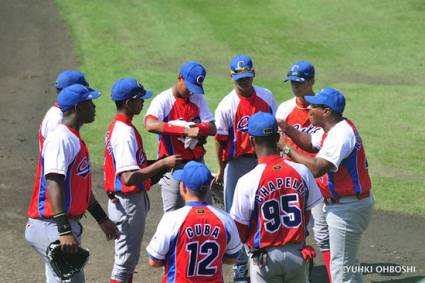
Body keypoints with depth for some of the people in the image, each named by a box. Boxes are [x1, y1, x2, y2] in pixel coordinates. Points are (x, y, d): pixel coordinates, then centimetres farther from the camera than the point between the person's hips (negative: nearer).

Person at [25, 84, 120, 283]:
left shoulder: (75, 139, 16)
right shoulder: (60, 139, -16)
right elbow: (53, 185, -25)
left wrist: (102, 219, 30)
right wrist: (64, 231, -32)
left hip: (69, 223, 10)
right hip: (52, 227, -10)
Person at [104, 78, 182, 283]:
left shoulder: (116, 127, 9)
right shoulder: (126, 132, -22)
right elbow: (129, 177, -31)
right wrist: (162, 164, -29)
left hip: (120, 201, 10)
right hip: (129, 203, -10)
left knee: (129, 258, 20)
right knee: (125, 260, -2)